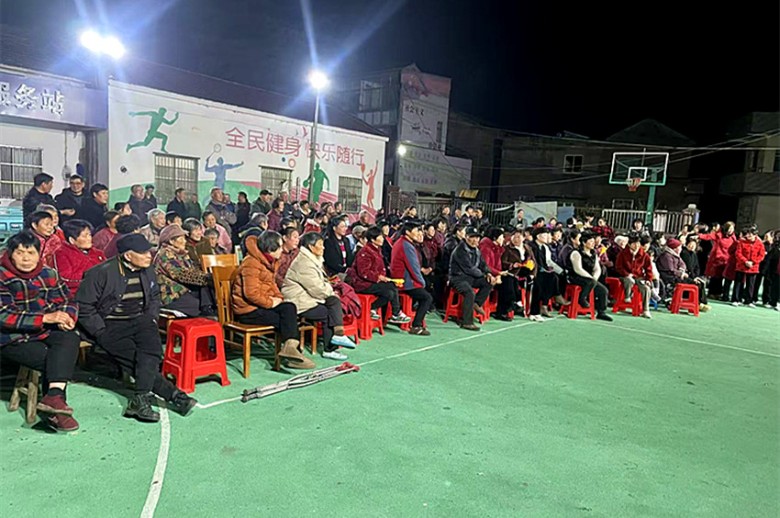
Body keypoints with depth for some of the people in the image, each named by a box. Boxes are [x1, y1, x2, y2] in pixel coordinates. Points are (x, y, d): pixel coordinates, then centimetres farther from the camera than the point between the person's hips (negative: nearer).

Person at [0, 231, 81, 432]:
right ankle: (54, 410, -10)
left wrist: (65, 317, -15)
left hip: (44, 332, 4)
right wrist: (46, 318, -24)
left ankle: (53, 397, -35)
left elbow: (66, 302, 10)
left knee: (70, 339, -28)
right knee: (53, 359, -24)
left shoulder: (49, 274, 9)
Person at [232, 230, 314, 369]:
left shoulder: (268, 261, 14)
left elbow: (271, 284, 22)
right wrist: (271, 303, -19)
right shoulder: (252, 264, -19)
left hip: (263, 304, 9)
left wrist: (278, 297, 3)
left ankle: (291, 347, -19)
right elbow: (251, 293, -26)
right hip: (248, 310, -8)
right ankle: (291, 348, -12)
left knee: (289, 308, -15)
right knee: (282, 319, -19)